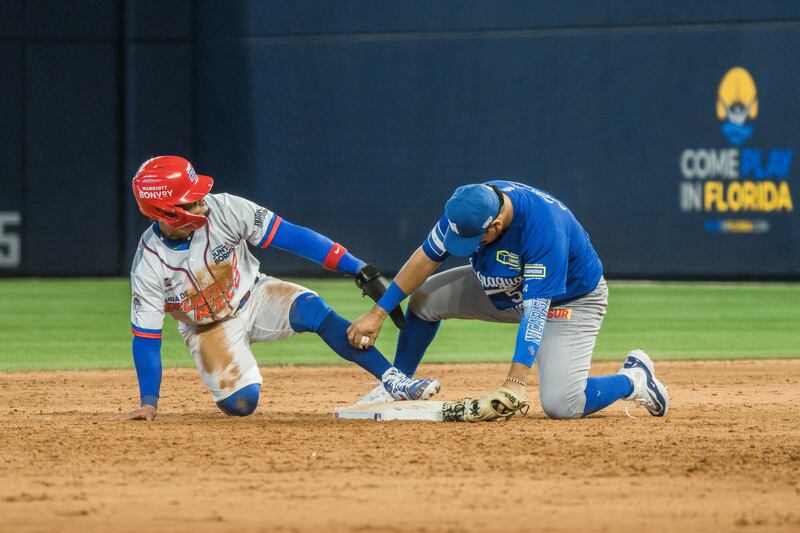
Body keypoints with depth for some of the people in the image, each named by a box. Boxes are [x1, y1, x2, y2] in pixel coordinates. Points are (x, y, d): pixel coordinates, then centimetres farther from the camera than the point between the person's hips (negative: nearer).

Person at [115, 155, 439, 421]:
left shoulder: (223, 210, -24)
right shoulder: (148, 265, -24)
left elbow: (290, 237, -24)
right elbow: (145, 336, -18)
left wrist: (359, 268, -29)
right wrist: (149, 403, -22)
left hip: (253, 297, 1)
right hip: (209, 328, 0)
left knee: (313, 310, -29)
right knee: (240, 403, -20)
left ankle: (393, 381, -31)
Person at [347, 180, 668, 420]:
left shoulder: (544, 227, -41)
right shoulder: (468, 208, -21)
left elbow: (536, 309, -42)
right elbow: (426, 257, -8)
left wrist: (515, 382, -46)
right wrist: (378, 313, -10)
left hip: (571, 299, -7)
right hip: (507, 289, 7)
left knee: (559, 405, -22)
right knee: (424, 298, -2)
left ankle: (633, 378, 4)